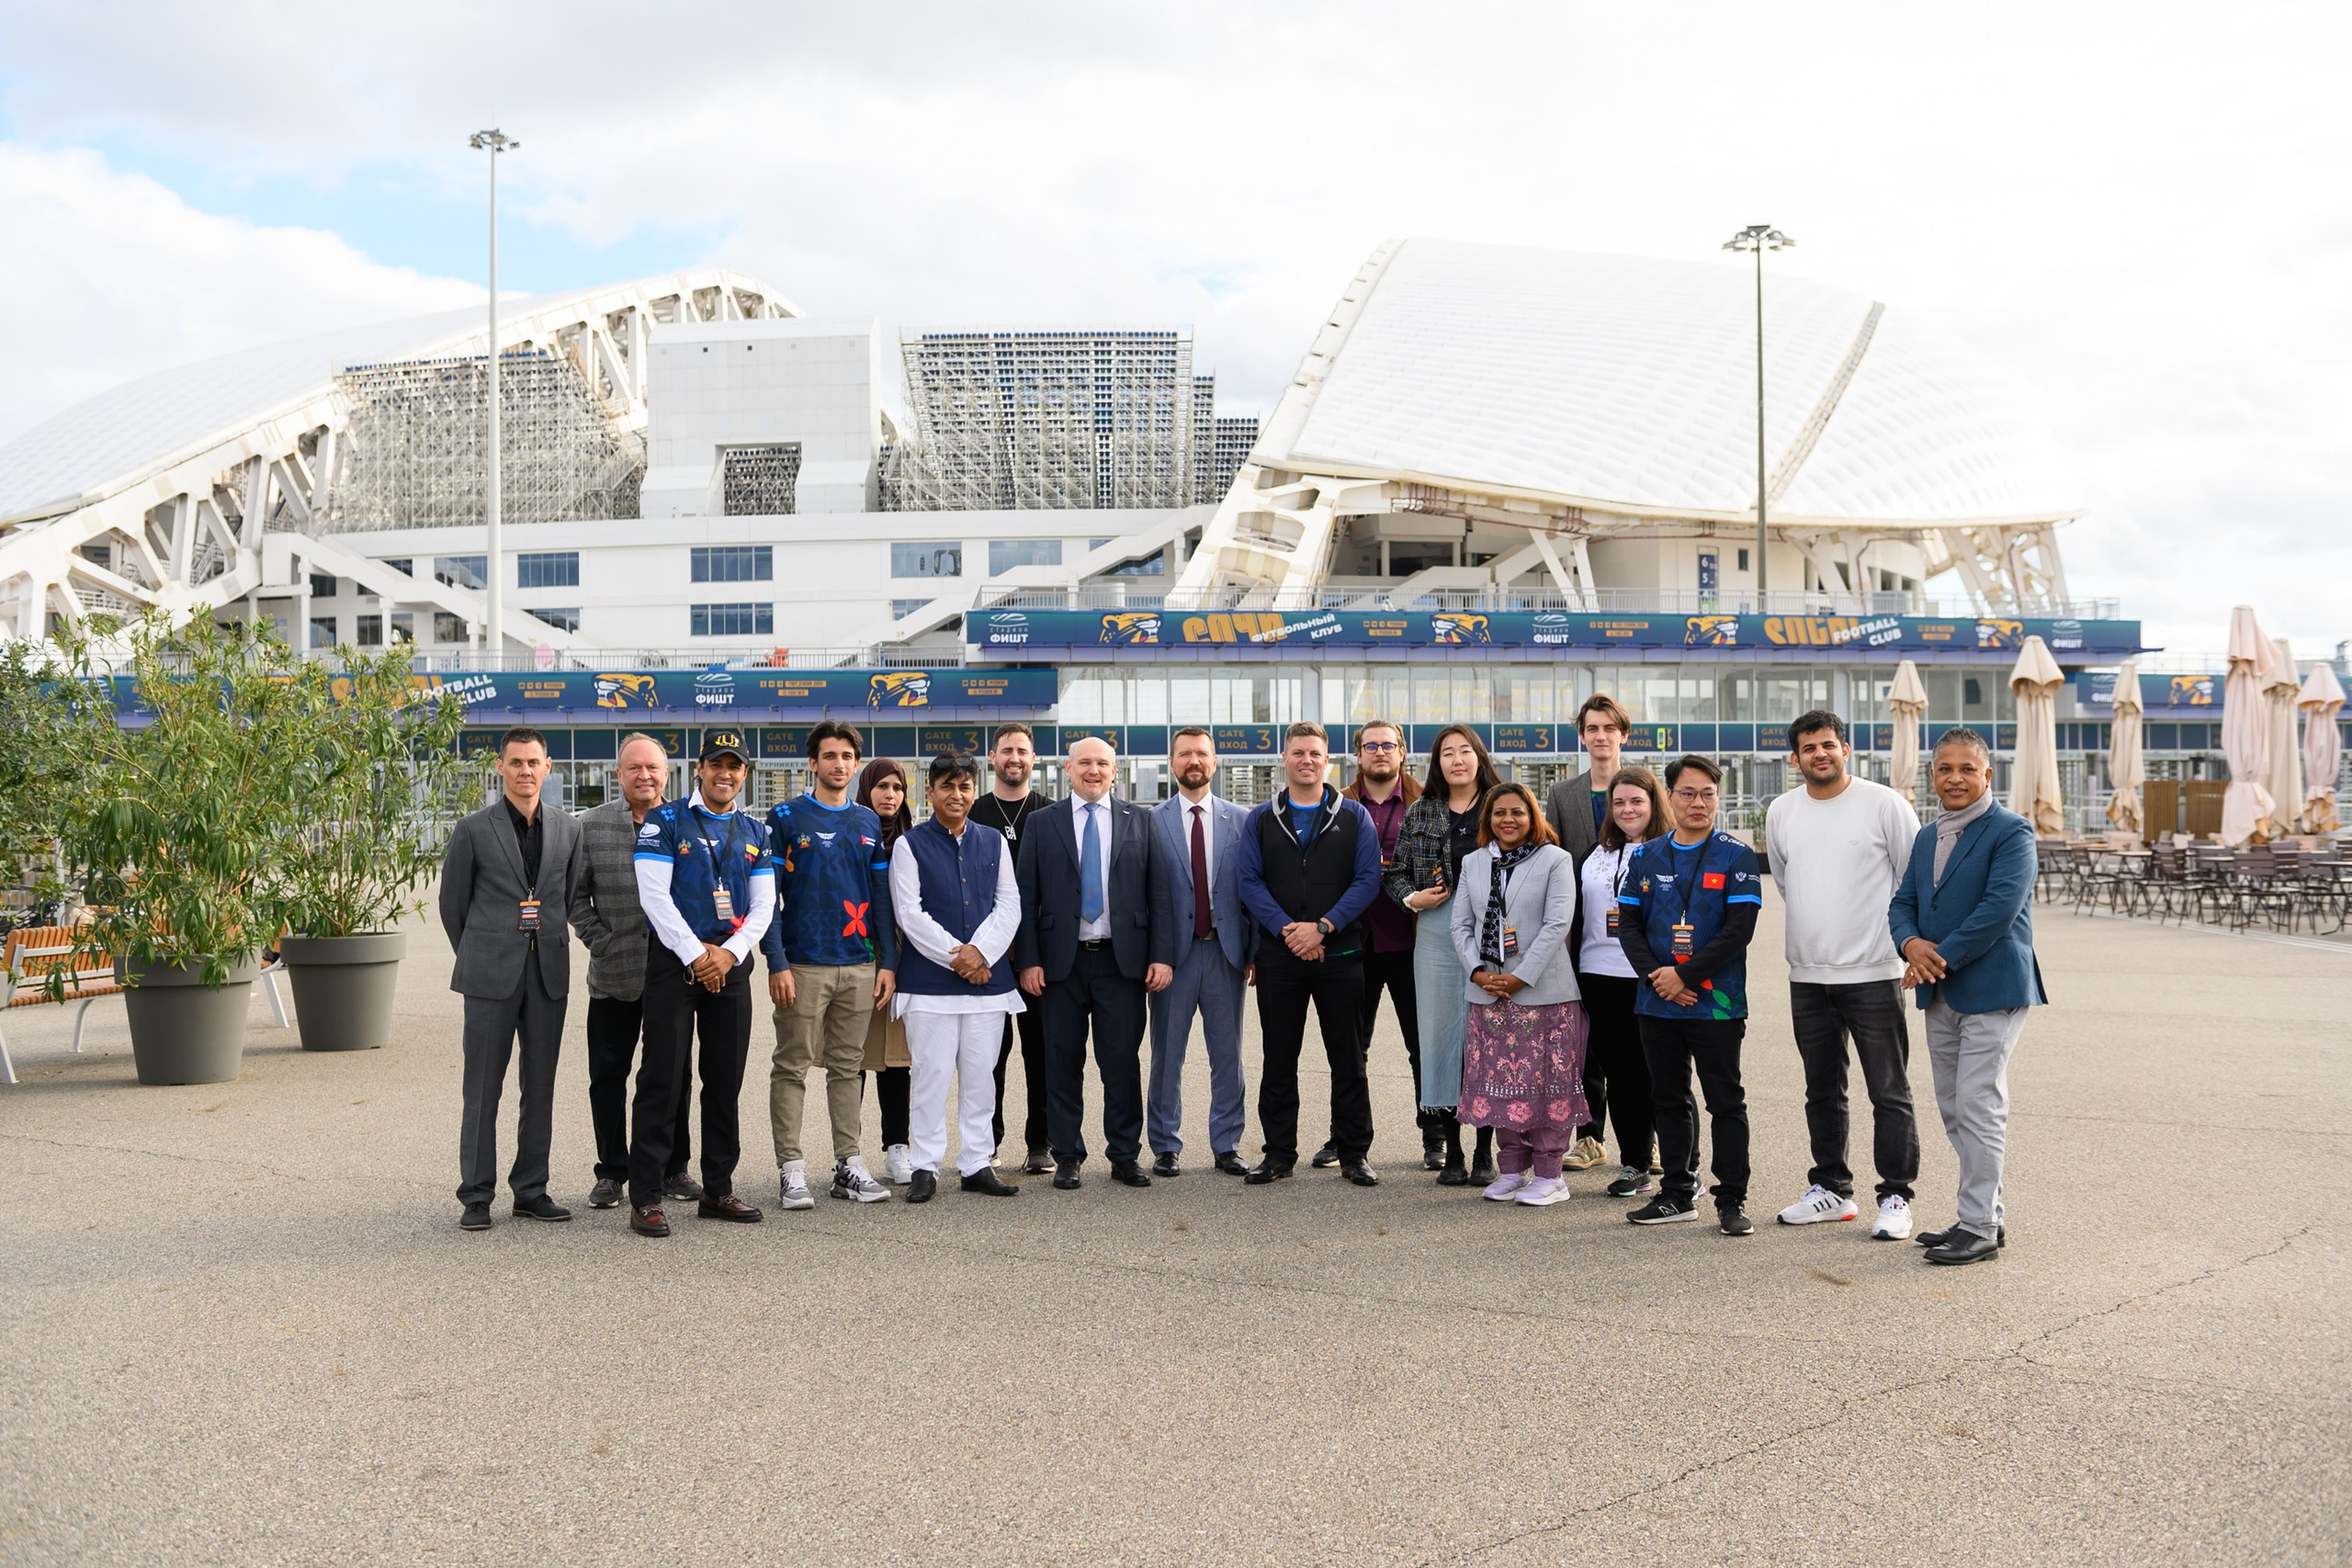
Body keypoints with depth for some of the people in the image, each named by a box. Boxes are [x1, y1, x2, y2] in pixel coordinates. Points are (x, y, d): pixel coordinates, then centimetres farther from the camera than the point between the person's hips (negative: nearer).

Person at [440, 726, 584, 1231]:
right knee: (483, 1089, 1)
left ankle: (531, 1190, 17)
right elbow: (452, 903, 7)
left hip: (549, 973, 3)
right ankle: (476, 1196, 9)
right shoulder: (473, 829, -1)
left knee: (541, 1088, 8)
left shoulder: (568, 829, 8)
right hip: (491, 977, -3)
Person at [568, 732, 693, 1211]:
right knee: (608, 1074, 5)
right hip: (612, 974, 0)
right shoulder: (591, 825, 2)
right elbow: (575, 893, 4)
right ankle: (611, 1173, 17)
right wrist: (600, 940, -6)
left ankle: (672, 1169, 20)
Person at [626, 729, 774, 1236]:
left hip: (730, 963, 5)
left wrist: (729, 953, -7)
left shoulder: (755, 832, 12)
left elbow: (763, 904, 8)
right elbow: (654, 896, -10)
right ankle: (645, 1199, -1)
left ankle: (718, 1190, 18)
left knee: (726, 1080, 8)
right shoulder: (665, 822, -1)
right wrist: (696, 955, -13)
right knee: (662, 1078, -5)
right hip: (674, 960, -4)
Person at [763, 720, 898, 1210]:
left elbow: (882, 898, 14)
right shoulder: (786, 818, -1)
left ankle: (850, 1164, 15)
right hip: (802, 966, -4)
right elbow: (768, 895, -4)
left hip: (859, 966, 4)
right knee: (792, 1068, 0)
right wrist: (777, 963, -12)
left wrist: (888, 961, 7)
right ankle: (791, 1169, 5)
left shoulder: (869, 824, 12)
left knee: (849, 1068, 9)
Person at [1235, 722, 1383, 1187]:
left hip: (1340, 953, -1)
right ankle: (1279, 1153, 15)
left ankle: (1354, 1154, 12)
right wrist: (1287, 930, -12)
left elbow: (1368, 879, -2)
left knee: (1348, 1057, 3)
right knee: (1278, 1057, 5)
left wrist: (1322, 927, -12)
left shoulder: (1354, 817, 7)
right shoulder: (1260, 820, 9)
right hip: (1278, 956, 1)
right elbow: (1249, 881, 1)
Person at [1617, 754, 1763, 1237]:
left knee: (1726, 1102, 1)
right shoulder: (1646, 857, 9)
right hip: (1657, 1003, 4)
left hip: (1715, 1001, -4)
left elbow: (1739, 929, -11)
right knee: (1669, 1100, 12)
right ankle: (1678, 1195, 22)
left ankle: (1732, 1201, 9)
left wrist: (1684, 975, -15)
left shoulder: (1736, 857, -2)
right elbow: (1628, 924, 6)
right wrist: (1655, 975, -9)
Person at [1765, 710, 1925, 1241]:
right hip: (1807, 976, 5)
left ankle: (1896, 1198, 8)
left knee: (1890, 1093, 0)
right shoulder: (1781, 812, 9)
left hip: (1873, 973, -5)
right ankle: (1831, 1189, 25)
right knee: (1822, 1092, 14)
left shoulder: (1884, 804, -5)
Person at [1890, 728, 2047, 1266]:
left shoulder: (2010, 832, -9)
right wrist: (1911, 943, -9)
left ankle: (1980, 1228, 0)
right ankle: (1985, 1214, 25)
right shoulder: (1926, 838, 16)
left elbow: (2000, 908, -19)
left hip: (1991, 991, -8)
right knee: (1955, 1111, 13)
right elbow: (1903, 903, 13)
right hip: (1940, 993, 8)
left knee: (1979, 1108, -8)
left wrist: (1941, 958, -16)